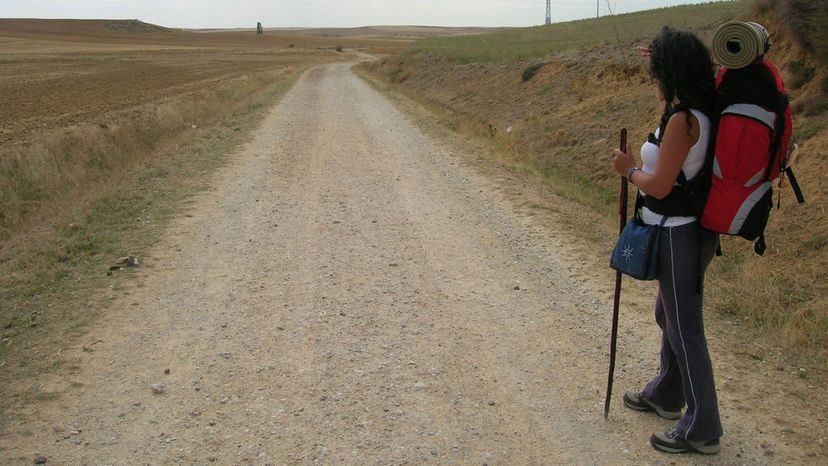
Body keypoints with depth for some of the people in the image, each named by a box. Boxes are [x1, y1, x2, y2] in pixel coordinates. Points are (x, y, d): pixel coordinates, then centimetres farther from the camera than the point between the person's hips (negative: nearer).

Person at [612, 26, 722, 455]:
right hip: (691, 229, 10)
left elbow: (659, 186, -23)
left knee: (684, 328, 0)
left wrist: (629, 170, -4)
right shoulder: (701, 112, 4)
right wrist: (663, 63, 26)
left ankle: (701, 429, 13)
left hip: (677, 235, -10)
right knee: (669, 316, 24)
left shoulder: (682, 121, -23)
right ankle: (665, 396, 43)